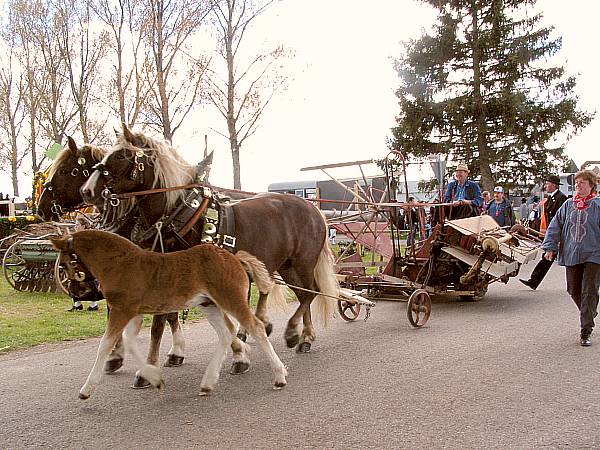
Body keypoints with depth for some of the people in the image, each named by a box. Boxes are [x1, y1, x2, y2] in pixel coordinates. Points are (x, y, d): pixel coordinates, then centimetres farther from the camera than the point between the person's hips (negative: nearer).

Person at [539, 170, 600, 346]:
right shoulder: (568, 204, 8)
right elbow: (556, 225, 10)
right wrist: (550, 247, 3)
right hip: (571, 255, 4)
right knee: (574, 290, 12)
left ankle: (585, 332, -1)